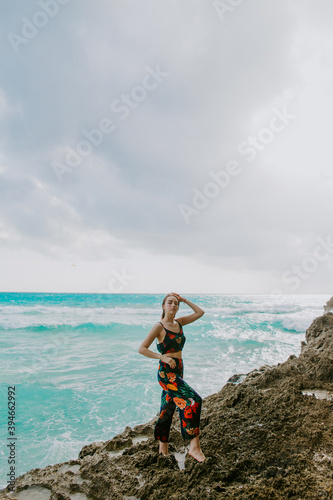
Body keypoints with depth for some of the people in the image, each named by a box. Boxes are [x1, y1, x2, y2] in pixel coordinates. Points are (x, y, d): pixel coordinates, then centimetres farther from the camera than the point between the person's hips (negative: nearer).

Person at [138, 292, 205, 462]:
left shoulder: (179, 323, 8)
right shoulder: (159, 327, -11)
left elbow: (200, 312, 12)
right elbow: (142, 349, -13)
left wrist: (184, 300, 5)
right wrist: (163, 357, -21)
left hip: (178, 372, 7)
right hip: (166, 373, -7)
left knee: (168, 409, 16)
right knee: (193, 400, -19)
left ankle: (162, 448, 30)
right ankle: (194, 446, -10)